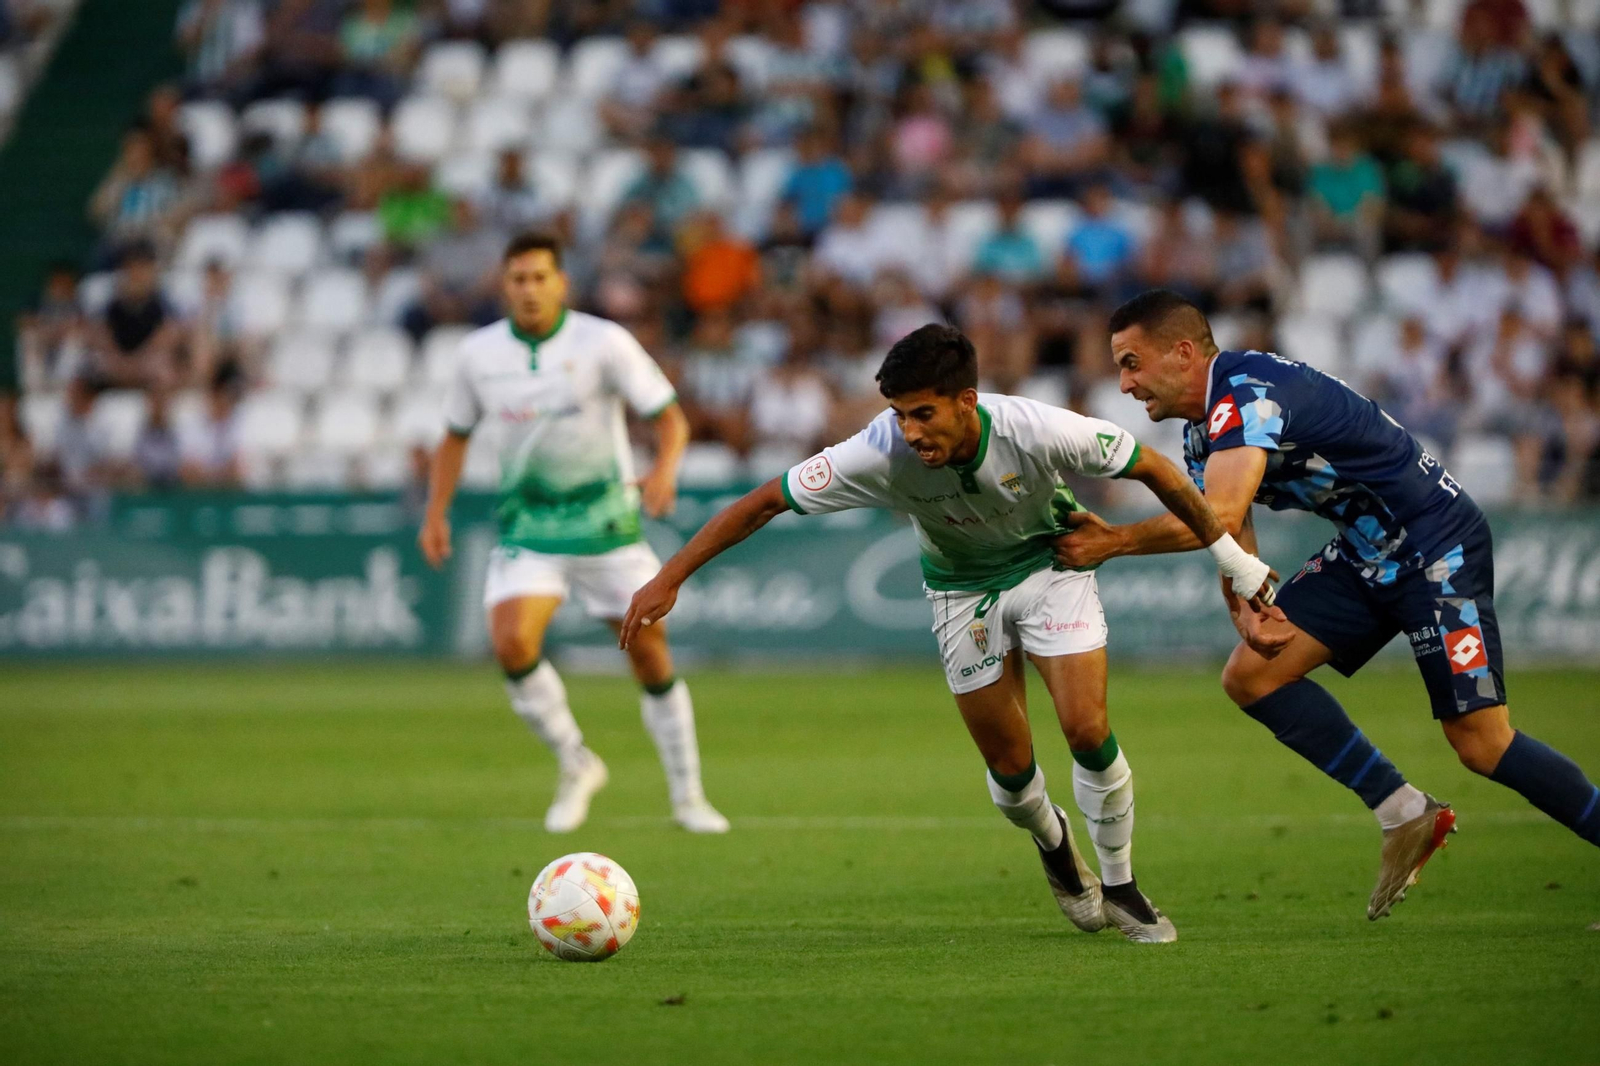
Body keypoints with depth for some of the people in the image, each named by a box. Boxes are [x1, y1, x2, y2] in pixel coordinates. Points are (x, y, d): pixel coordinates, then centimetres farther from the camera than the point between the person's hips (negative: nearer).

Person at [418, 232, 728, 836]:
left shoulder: (604, 343, -10)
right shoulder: (479, 354, 0)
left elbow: (669, 416, -11)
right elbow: (457, 435, 14)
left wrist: (665, 469, -31)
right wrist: (436, 513, 5)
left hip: (606, 520, -1)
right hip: (528, 525, 2)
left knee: (649, 652, 1)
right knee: (512, 641, -21)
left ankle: (688, 797, 17)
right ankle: (576, 767, 1)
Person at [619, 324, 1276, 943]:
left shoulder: (1039, 432, -35)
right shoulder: (880, 453, -34)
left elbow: (1150, 469, -18)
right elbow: (765, 502, -24)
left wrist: (1229, 554, -8)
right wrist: (669, 578, -26)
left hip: (1050, 562, -1)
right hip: (962, 590, 1)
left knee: (1088, 731, -15)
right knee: (1009, 766, 0)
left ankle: (1120, 889, 8)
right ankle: (1052, 842, 36)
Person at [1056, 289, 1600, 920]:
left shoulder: (1248, 394, -23)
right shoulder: (1202, 434, 8)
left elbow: (1221, 517, -37)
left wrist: (1115, 541, -29)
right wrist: (1246, 612, -13)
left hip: (1437, 546, -9)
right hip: (1363, 555, 9)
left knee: (1480, 742, -13)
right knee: (1252, 675, -2)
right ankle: (1405, 816, 3)